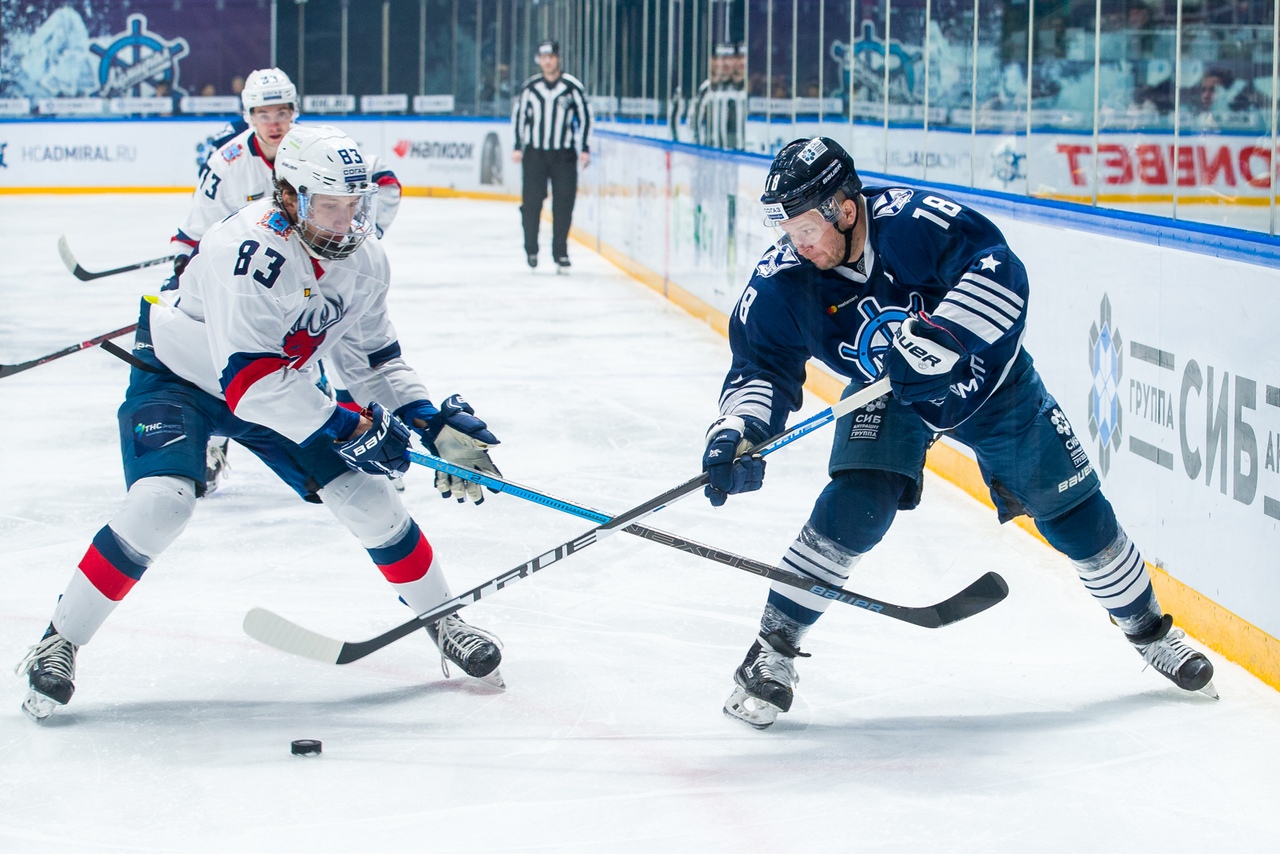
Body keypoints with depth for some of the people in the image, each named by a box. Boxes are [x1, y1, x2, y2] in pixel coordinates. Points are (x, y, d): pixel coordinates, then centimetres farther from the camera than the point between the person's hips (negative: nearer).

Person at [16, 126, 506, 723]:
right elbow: (250, 381, -38)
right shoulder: (248, 250, -35)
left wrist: (436, 425, -8)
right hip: (177, 377, -6)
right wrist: (346, 428, -35)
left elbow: (373, 357, 3)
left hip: (284, 384, 6)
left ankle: (442, 623, 18)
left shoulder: (362, 257, -10)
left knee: (367, 494, -2)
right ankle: (57, 645, -14)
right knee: (160, 502, -27)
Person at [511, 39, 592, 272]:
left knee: (563, 205, -4)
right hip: (534, 154, 1)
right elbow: (518, 116, 12)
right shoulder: (530, 87, 3)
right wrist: (518, 147, 6)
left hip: (564, 155, -1)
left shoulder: (573, 87, -2)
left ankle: (560, 253, 5)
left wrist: (585, 149, -1)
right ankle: (531, 248, 12)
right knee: (532, 202, -4)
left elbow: (584, 117, 4)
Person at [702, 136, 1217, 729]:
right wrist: (738, 431, -35)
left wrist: (940, 336, -52)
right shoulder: (782, 282, -24)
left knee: (1071, 507, 5)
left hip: (988, 378, -1)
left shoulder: (912, 222, -36)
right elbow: (761, 367, -17)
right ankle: (773, 648, -12)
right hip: (883, 394, 1)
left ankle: (1148, 628, 28)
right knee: (855, 506, -24)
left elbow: (1000, 272, -41)